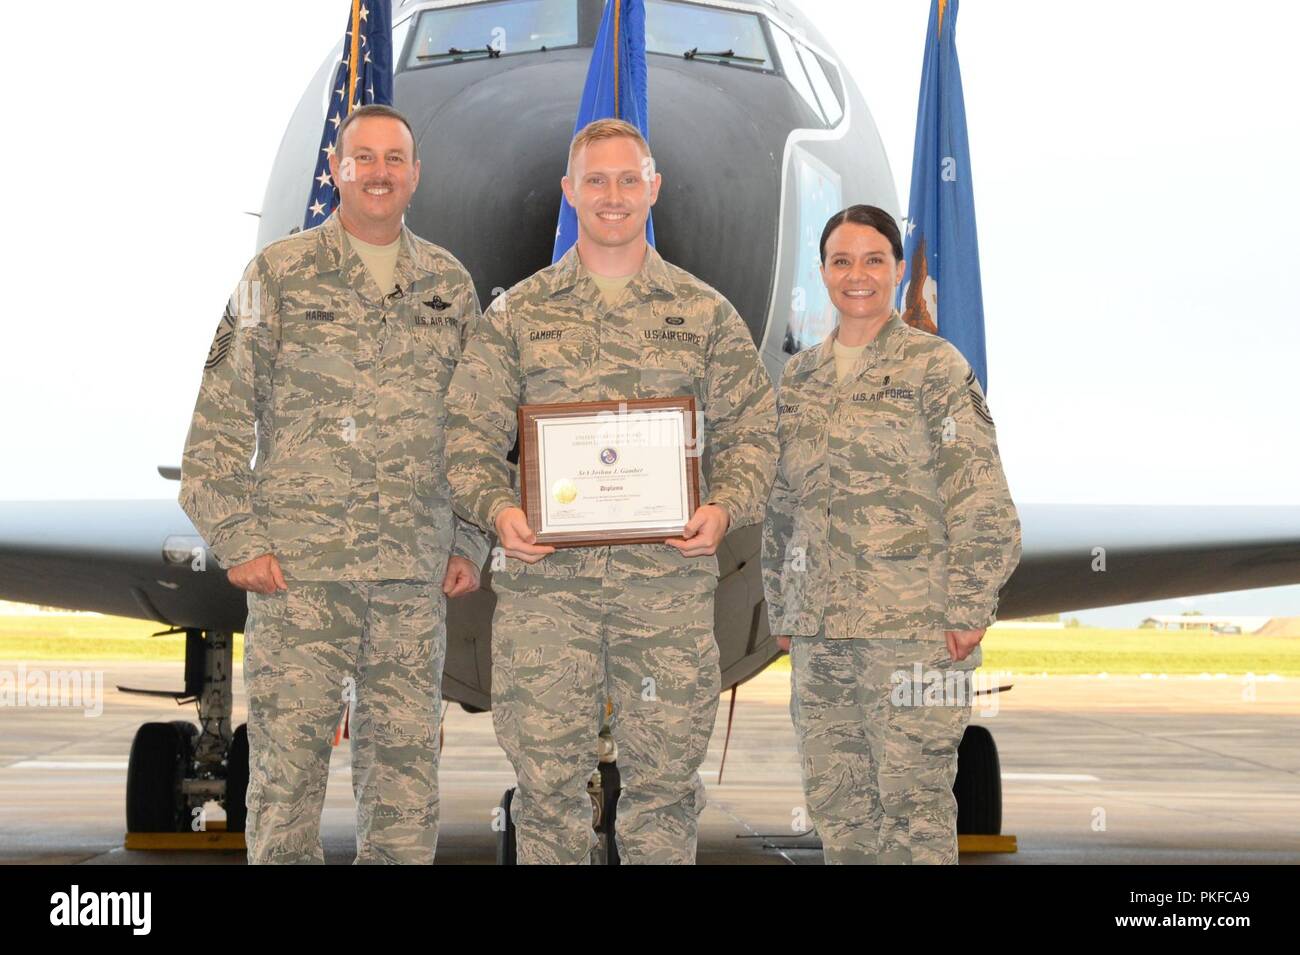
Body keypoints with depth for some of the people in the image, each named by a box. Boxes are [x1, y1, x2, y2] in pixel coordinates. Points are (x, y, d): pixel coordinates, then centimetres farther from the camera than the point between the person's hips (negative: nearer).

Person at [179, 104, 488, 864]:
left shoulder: (449, 285, 12)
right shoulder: (280, 274, 2)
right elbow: (221, 417, 0)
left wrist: (470, 543, 8)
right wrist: (236, 539, -8)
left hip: (416, 573, 3)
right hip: (298, 569, -3)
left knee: (407, 764, 7)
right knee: (287, 761, -2)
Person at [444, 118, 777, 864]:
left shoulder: (705, 314, 10)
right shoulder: (518, 313, 10)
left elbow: (750, 431, 9)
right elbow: (469, 433, 7)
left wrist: (725, 508, -9)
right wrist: (498, 509, -11)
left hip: (668, 580, 0)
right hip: (545, 580, 0)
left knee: (665, 776, 5)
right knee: (549, 779, 2)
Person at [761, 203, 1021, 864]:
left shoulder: (934, 366, -2)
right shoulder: (799, 377, 14)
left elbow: (981, 501, -6)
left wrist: (968, 610, -11)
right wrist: (781, 611, 15)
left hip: (913, 624, -5)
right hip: (819, 630, 5)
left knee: (913, 804, -5)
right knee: (834, 803, 7)